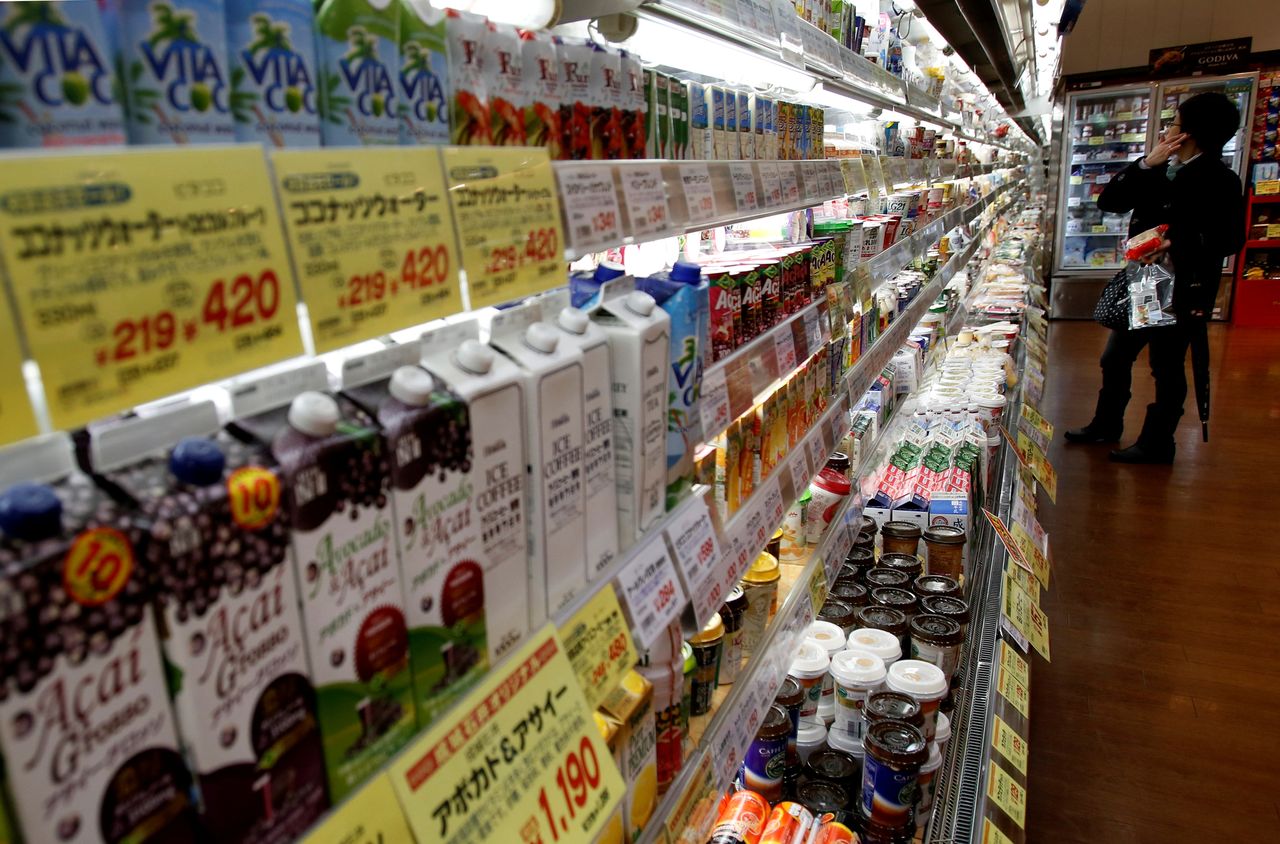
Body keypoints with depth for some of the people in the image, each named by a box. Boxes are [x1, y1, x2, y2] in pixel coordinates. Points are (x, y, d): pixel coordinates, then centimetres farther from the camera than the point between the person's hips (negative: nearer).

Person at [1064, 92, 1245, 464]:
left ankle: (1156, 444, 18)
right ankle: (1106, 425, 33)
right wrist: (1145, 164, -9)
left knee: (1167, 367, 4)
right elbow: (1108, 201, 1)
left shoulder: (1219, 181, -11)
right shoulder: (1160, 172, 10)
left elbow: (1230, 239, -15)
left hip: (1183, 290, -7)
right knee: (1114, 358, 15)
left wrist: (1178, 244, -29)